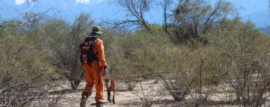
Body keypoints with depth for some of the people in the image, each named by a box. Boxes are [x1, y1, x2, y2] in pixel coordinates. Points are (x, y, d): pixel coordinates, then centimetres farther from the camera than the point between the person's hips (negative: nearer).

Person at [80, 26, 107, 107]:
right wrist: (104, 67, -15)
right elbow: (101, 55, -14)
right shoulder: (98, 41, -6)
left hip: (87, 65, 5)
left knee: (89, 83, 15)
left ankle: (84, 96, -11)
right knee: (99, 84, 5)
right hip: (96, 65, -5)